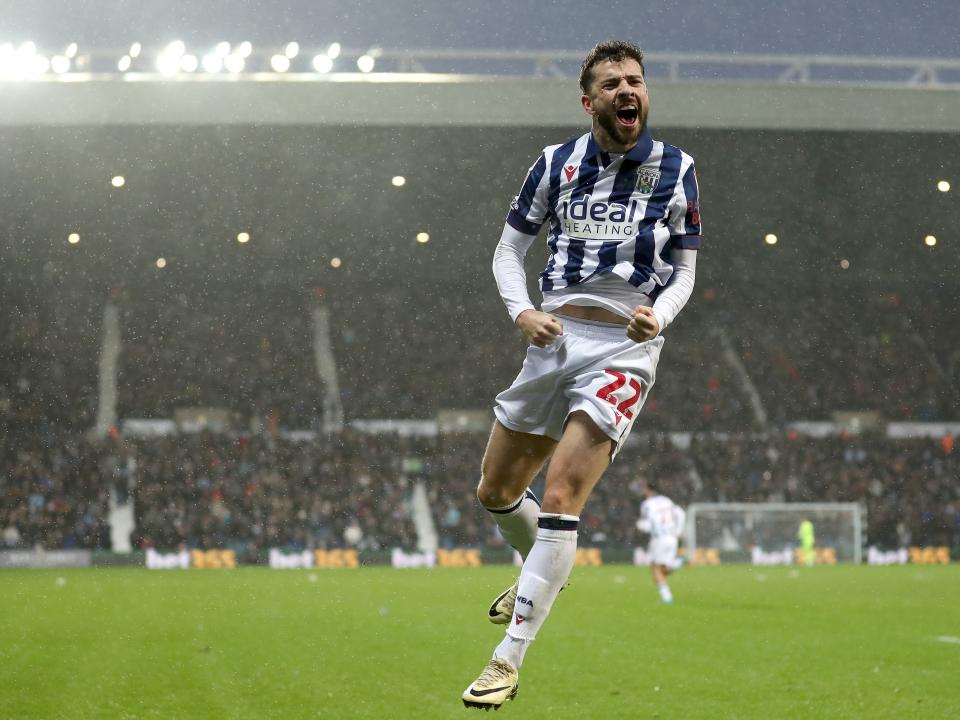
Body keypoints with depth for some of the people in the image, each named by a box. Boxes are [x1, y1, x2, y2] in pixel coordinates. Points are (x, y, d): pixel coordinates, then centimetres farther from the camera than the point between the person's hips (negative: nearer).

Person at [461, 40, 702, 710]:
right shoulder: (556, 162, 7)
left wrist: (658, 315, -13)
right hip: (556, 336, 4)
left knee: (560, 498, -17)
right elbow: (510, 249, 13)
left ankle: (509, 661, -13)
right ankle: (543, 575, 45)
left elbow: (685, 270, 8)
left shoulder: (676, 169, 3)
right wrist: (522, 311, -6)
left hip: (625, 346, -4)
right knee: (497, 490, 12)